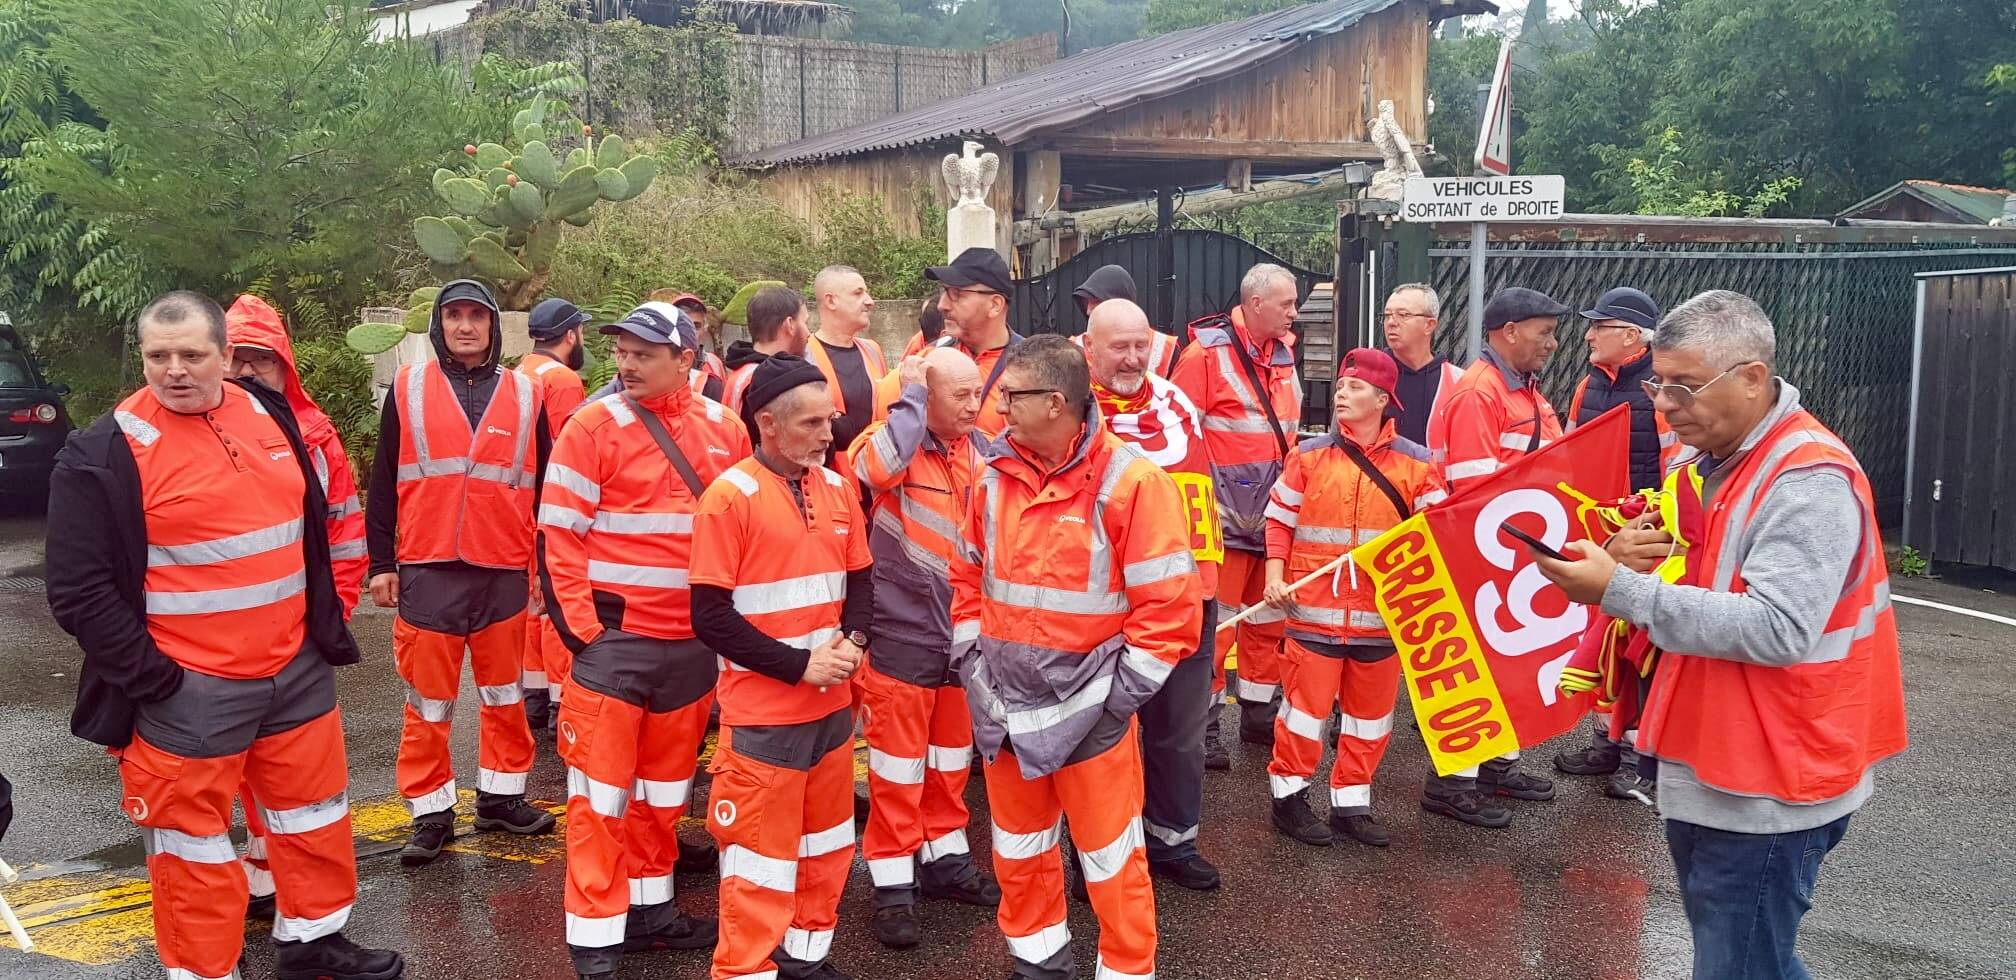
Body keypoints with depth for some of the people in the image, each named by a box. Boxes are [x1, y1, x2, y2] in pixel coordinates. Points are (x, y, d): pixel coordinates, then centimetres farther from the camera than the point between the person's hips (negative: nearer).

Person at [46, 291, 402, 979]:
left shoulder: (269, 414, 5)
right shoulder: (105, 454, -12)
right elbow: (79, 588, -12)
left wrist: (327, 627, 12)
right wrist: (147, 676, -14)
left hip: (296, 670, 6)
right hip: (188, 690, -6)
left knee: (316, 811, 18)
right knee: (195, 841, 7)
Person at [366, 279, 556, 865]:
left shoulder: (525, 396, 6)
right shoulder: (408, 390, 4)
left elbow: (544, 487, 10)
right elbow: (384, 483, 5)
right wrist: (382, 563, 1)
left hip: (504, 573, 1)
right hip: (427, 572, -1)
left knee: (504, 695, 11)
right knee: (428, 702, 5)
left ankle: (501, 795, 25)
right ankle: (431, 813, 16)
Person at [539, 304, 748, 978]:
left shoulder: (726, 430, 4)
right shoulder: (593, 427, -8)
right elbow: (558, 536, -8)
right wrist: (582, 630, -13)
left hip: (692, 643, 4)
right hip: (616, 639, -4)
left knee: (666, 786, 16)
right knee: (601, 792, 1)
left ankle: (650, 908, 32)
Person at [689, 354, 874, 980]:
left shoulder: (837, 489, 6)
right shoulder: (730, 496, -14)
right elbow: (711, 616, -15)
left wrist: (854, 639, -5)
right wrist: (799, 665, -18)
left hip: (833, 705, 7)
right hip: (764, 713, -7)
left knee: (826, 845, 19)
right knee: (760, 859, 2)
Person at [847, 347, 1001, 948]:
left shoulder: (978, 454, 6)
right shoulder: (894, 440, -14)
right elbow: (876, 467, -39)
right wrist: (911, 394, -26)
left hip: (961, 629, 6)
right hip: (901, 632, -6)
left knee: (952, 755, 18)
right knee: (899, 763, 3)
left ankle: (945, 860, 35)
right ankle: (893, 886, 15)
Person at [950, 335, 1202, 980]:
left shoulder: (1130, 480, -16)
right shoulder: (997, 475, 2)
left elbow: (1169, 602, -16)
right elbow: (969, 573, 16)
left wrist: (1123, 691, -14)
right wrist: (970, 656, 9)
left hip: (1088, 707, -6)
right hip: (1004, 704, 6)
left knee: (1110, 856, 7)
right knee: (1017, 847, 20)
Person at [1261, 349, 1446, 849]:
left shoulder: (1415, 462, 1)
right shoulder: (1309, 455, 0)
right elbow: (1279, 520, 4)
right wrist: (1275, 576, -6)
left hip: (1383, 613, 2)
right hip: (1315, 607, -2)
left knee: (1370, 712, 11)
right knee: (1306, 703, 3)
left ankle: (1351, 804, 25)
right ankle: (1289, 795, 19)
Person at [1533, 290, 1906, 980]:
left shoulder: (1810, 480, -19)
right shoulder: (1700, 463, 9)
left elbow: (1776, 629, -30)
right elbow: (1683, 579, 16)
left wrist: (1620, 590, -30)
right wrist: (1622, 557, -9)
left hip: (1766, 791, -9)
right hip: (1705, 768, 9)